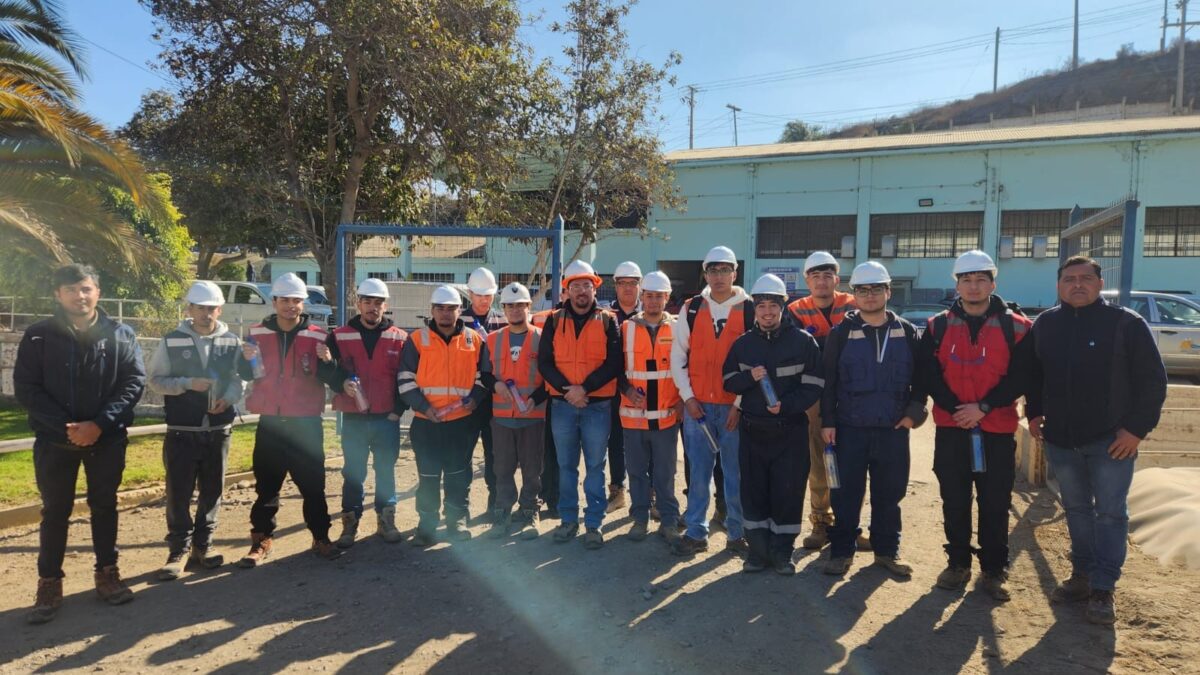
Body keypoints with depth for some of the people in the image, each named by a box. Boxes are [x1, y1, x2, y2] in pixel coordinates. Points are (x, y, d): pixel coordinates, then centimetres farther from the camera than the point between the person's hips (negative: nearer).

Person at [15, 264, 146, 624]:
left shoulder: (121, 335, 0)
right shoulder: (38, 336, -1)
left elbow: (134, 382, -5)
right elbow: (25, 388, -5)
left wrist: (99, 424, -16)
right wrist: (66, 427, -17)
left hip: (107, 438, 1)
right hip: (54, 439, 0)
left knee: (104, 506, 11)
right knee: (55, 511, 7)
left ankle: (107, 573, 23)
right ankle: (49, 583, 18)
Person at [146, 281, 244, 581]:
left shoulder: (232, 342, 3)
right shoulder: (171, 341, -1)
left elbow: (239, 378, 8)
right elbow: (155, 379, 0)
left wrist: (228, 398, -12)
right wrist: (188, 383, -16)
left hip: (218, 430, 2)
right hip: (182, 431, -2)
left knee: (212, 490, 9)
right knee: (179, 492, 0)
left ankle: (203, 545, 22)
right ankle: (180, 549, 13)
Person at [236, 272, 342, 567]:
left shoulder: (317, 336, -3)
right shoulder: (257, 334, 3)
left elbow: (328, 379, -2)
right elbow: (246, 375, 8)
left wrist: (327, 362, -23)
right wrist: (247, 359, -14)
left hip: (306, 424, -1)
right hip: (270, 423, 2)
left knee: (313, 485, 7)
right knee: (266, 487, 10)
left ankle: (321, 538, 18)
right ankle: (261, 541, 21)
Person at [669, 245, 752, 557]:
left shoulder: (750, 310, 0)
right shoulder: (691, 309, 7)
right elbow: (678, 356, 9)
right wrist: (687, 396, 1)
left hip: (735, 407, -2)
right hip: (697, 405, 2)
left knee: (736, 472, 5)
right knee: (698, 471, 8)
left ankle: (737, 534, 19)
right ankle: (696, 533, 18)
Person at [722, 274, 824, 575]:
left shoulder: (803, 341, -1)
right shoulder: (743, 343, 8)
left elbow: (814, 386, -3)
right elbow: (729, 381, 9)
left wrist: (786, 405, -18)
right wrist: (750, 377, -12)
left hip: (791, 431, -2)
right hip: (752, 430, 3)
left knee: (788, 492, 2)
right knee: (753, 492, 7)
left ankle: (782, 552, 17)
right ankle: (758, 550, 20)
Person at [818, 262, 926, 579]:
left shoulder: (907, 333, 5)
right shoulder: (841, 333, 0)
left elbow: (921, 377, 11)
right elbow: (827, 382, 0)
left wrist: (914, 411, -1)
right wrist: (827, 422, -4)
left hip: (893, 430, 2)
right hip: (849, 429, -1)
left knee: (889, 494, 10)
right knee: (846, 494, 3)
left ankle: (887, 550, 25)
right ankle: (842, 550, 16)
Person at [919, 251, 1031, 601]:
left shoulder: (1016, 327, 0)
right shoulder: (938, 326, 5)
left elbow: (1019, 378, -5)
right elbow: (930, 376, -1)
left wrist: (983, 407, -15)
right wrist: (955, 409, -13)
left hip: (998, 430, -1)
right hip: (951, 428, 1)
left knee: (995, 504, 5)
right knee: (954, 501, 9)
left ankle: (994, 571, 19)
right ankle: (958, 563, 23)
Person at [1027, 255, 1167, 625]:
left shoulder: (1126, 323, -7)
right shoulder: (1044, 325, 5)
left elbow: (1152, 380, -7)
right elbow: (1033, 374, 17)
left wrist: (1137, 428, -12)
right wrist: (1034, 413, 8)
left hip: (1112, 440, -4)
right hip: (1060, 439, 4)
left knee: (1110, 513, 1)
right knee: (1076, 509, 14)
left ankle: (1103, 590, 8)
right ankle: (1082, 574, 27)